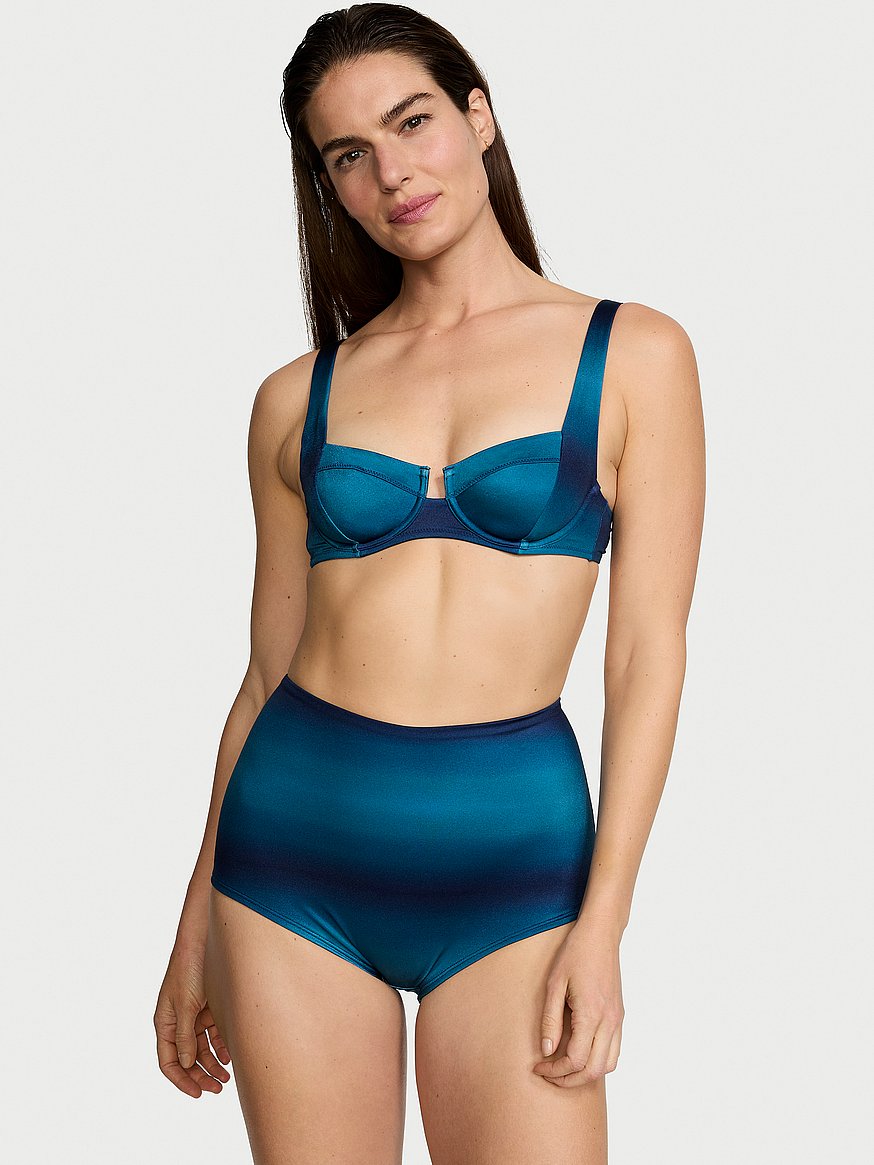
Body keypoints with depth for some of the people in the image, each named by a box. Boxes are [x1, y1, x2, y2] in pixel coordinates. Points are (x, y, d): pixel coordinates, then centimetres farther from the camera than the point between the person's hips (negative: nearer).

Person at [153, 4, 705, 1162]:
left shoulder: (633, 354, 1)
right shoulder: (298, 399, 7)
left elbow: (648, 656, -2)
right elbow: (268, 670, 12)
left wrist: (603, 923, -9)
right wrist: (196, 927, 12)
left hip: (510, 850, -2)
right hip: (294, 845, 2)